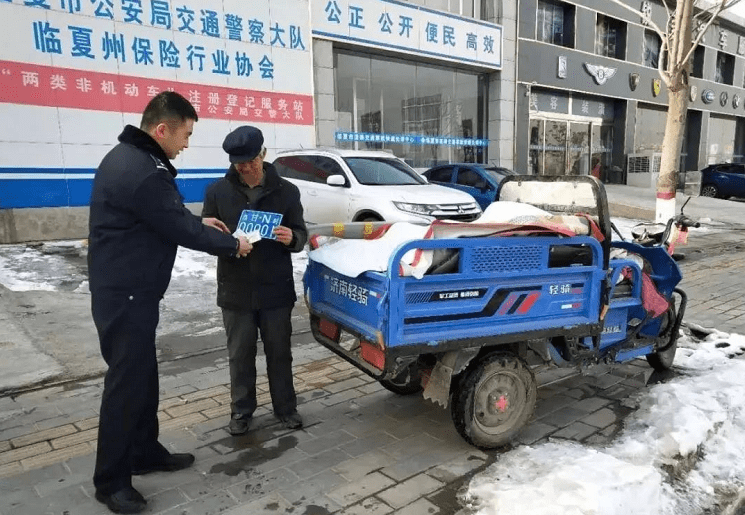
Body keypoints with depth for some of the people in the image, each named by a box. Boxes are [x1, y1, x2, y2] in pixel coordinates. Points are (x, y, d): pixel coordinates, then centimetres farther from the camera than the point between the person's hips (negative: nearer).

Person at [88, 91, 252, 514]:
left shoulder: (128, 157, 10)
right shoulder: (143, 172, -24)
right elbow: (180, 230, -19)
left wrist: (200, 221, 12)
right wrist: (232, 245, -5)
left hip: (125, 288, 11)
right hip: (125, 294, -11)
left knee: (143, 374, 17)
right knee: (127, 380, -1)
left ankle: (145, 452, 31)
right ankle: (111, 481, 13)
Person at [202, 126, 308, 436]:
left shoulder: (286, 191, 0)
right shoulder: (218, 192, 1)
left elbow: (301, 235, 3)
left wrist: (291, 239, -22)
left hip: (276, 288, 0)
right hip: (235, 290, 1)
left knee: (279, 353, 12)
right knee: (240, 356, 11)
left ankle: (286, 408, 28)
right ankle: (241, 412, 27)